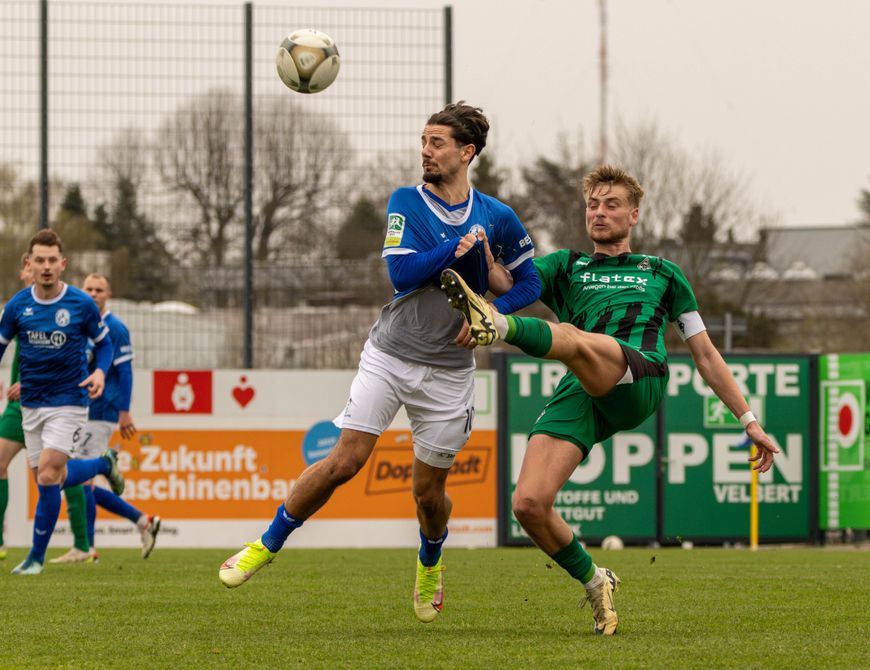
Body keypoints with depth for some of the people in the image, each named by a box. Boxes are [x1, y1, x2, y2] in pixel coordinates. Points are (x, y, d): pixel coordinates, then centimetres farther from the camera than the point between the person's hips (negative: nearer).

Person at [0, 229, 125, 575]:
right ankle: (104, 464, 41)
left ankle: (37, 556, -3)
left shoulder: (82, 304, -9)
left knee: (47, 475, -16)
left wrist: (100, 371, -14)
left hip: (68, 401, -4)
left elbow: (104, 342, 5)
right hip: (31, 402, 4)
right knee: (52, 478, 9)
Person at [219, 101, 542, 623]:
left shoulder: (497, 218, 0)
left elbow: (529, 282, 10)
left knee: (429, 489, 5)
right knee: (345, 461, -12)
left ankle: (431, 563, 37)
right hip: (388, 358, -1)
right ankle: (268, 544, 4)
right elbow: (402, 272, -16)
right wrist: (463, 245, -18)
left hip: (449, 371, 1)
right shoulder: (407, 202, -3)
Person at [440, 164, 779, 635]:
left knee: (575, 339, -37)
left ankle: (497, 326, -65)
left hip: (639, 380, -3)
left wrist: (749, 421, 26)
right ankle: (595, 583, 8)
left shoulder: (663, 274, 31)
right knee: (528, 504, -14)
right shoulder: (566, 268, 32)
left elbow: (705, 354, 32)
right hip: (578, 394, 3)